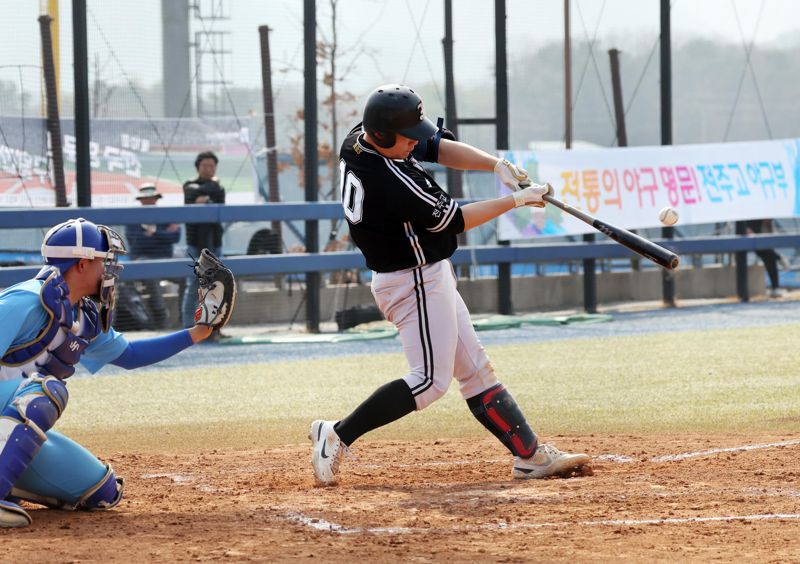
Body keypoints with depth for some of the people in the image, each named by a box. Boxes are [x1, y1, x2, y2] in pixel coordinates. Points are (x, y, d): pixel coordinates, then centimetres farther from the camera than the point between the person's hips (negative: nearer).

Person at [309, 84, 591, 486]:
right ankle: (338, 435, -4)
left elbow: (437, 147, 3)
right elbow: (452, 220, -19)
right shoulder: (393, 180, -29)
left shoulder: (359, 138, -3)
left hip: (427, 276, 10)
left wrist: (496, 165, -10)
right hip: (414, 282, -10)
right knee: (430, 380, -8)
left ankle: (531, 456, 12)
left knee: (475, 370, 10)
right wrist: (516, 200, -11)